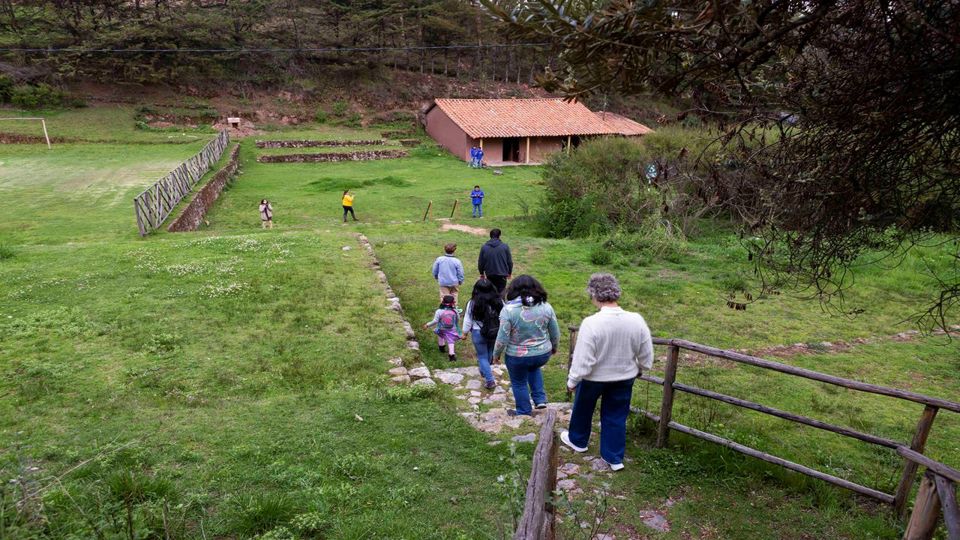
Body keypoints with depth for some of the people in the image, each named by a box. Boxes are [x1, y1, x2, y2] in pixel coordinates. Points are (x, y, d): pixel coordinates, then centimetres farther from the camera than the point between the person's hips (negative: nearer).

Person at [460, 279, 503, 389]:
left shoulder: (472, 303, -16)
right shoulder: (499, 301, -9)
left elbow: (468, 321, -8)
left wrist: (465, 333, 7)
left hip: (478, 333, -3)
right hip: (495, 332, 3)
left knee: (482, 356, 10)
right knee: (489, 353, 25)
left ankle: (490, 380, 1)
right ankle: (484, 371, 47)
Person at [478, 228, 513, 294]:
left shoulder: (484, 247, -3)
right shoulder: (505, 247, -6)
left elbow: (480, 262, 4)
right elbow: (509, 261, 1)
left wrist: (481, 273, 19)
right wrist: (510, 272, 16)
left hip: (489, 275, 2)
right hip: (502, 274, -2)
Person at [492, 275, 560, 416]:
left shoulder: (509, 309, -18)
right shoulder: (546, 306, -8)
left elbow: (502, 338, -15)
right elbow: (555, 334, 1)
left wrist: (496, 354, 2)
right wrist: (554, 347, 20)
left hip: (517, 357, -3)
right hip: (543, 353, 4)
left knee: (519, 383, 20)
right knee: (533, 368, 35)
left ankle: (524, 413, 36)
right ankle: (540, 399, 27)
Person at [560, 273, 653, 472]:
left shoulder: (591, 323, -31)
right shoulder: (636, 320, -18)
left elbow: (582, 360, -24)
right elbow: (646, 356, -5)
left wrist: (572, 381, -8)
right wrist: (638, 369, 15)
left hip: (594, 378, -2)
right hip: (624, 377, 3)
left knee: (583, 409, 25)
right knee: (616, 416, 20)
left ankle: (578, 440, 48)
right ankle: (615, 458, 32)